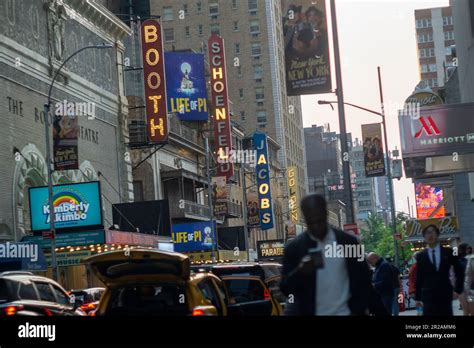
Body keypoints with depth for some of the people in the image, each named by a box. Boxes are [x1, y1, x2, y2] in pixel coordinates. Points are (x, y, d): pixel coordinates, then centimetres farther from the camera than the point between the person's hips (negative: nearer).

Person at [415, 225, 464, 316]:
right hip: (428, 296, -1)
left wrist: (458, 290, 5)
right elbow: (419, 278, 6)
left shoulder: (448, 252, 6)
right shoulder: (421, 256, 4)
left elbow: (459, 272, 12)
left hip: (445, 295, 1)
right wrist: (418, 297, 4)